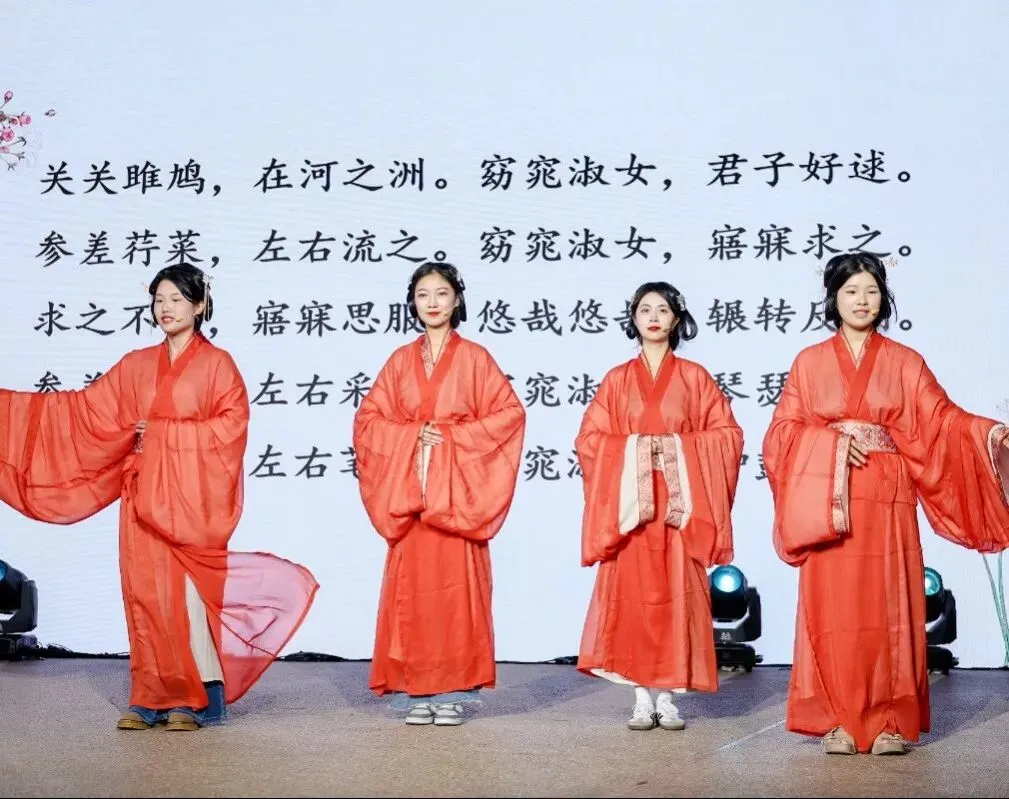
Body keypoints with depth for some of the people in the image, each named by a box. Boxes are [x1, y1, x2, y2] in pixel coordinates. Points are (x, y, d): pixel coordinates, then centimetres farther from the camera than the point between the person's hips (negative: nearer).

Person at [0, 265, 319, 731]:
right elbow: (85, 409, 12)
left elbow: (231, 423, -8)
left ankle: (198, 698, -1)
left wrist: (164, 432, -10)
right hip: (144, 494, 5)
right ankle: (153, 698, 7)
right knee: (146, 591, 2)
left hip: (191, 494, -5)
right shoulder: (136, 365, 14)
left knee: (188, 589, -9)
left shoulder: (216, 363, 2)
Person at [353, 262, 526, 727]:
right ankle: (416, 690, 6)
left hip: (457, 490, -2)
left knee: (456, 583, -5)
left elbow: (509, 413, -2)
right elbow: (368, 419, 9)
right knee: (412, 584, -1)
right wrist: (412, 436, -7)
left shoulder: (474, 358, 5)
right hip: (408, 488, 2)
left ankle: (453, 691, 2)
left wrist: (453, 437, -9)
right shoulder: (400, 361, 12)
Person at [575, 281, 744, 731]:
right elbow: (590, 439, 6)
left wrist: (679, 448, -9)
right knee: (632, 594, -4)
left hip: (679, 505, -1)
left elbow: (727, 434, 3)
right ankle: (642, 698, 3)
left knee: (676, 595, -3)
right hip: (629, 503, 1)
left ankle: (668, 697, 4)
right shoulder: (617, 380, 10)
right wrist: (631, 448, -9)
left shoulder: (694, 377, 8)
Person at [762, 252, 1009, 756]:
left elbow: (941, 419, -2)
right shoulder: (809, 362, 10)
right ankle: (838, 721, 4)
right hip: (829, 501, 0)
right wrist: (834, 440, -12)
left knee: (887, 606, -2)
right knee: (834, 608, -2)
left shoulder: (905, 363, 9)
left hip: (886, 503, 0)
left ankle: (890, 721, 4)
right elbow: (784, 431, 4)